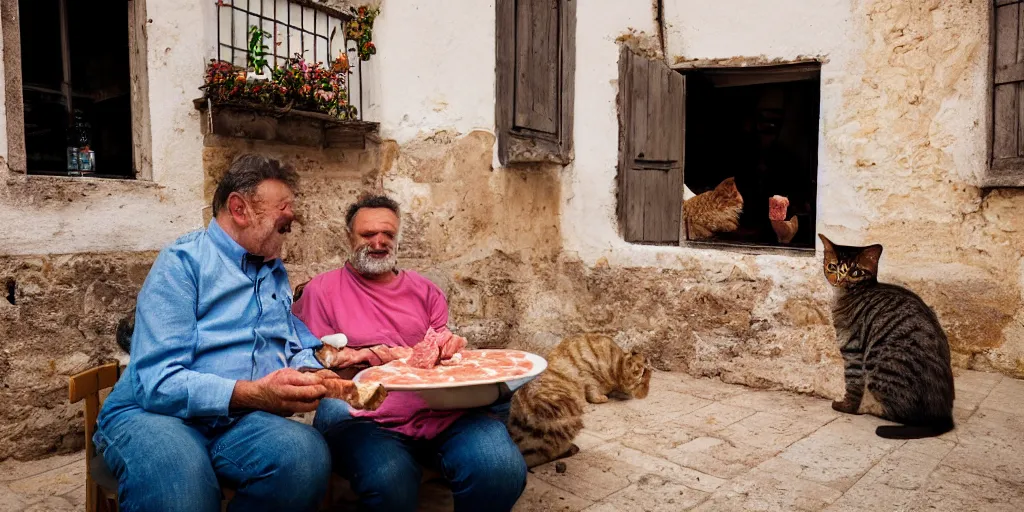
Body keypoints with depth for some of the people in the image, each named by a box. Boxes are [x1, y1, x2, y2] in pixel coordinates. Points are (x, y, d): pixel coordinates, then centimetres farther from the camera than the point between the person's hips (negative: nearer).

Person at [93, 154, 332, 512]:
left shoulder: (276, 273, 16)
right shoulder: (183, 261, -6)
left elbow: (296, 350, 19)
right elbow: (158, 382, -17)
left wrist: (321, 367, -5)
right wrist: (254, 394, -29)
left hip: (238, 419, 6)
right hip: (152, 413, -6)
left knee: (307, 455, -29)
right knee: (178, 483, -42)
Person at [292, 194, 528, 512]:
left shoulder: (424, 290, 21)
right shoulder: (323, 290, 12)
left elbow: (446, 349, 18)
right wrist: (357, 358, -10)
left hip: (440, 409, 3)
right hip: (364, 419, -2)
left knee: (502, 469, -27)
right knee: (390, 482, -37)